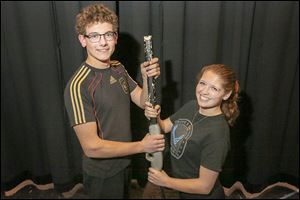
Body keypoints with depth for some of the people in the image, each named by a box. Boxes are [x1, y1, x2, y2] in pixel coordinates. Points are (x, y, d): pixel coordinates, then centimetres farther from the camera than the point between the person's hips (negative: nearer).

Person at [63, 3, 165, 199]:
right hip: (102, 173, -7)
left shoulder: (118, 68, -3)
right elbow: (91, 147, -29)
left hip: (123, 161, 7)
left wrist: (147, 78, -21)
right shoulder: (78, 85, -28)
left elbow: (143, 102, -1)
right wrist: (141, 146, -21)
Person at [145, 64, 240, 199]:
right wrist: (155, 117, -19)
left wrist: (166, 181, -17)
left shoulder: (217, 132, -30)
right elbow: (164, 127, 2)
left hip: (201, 195, -6)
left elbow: (205, 186, -25)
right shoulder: (192, 105, -9)